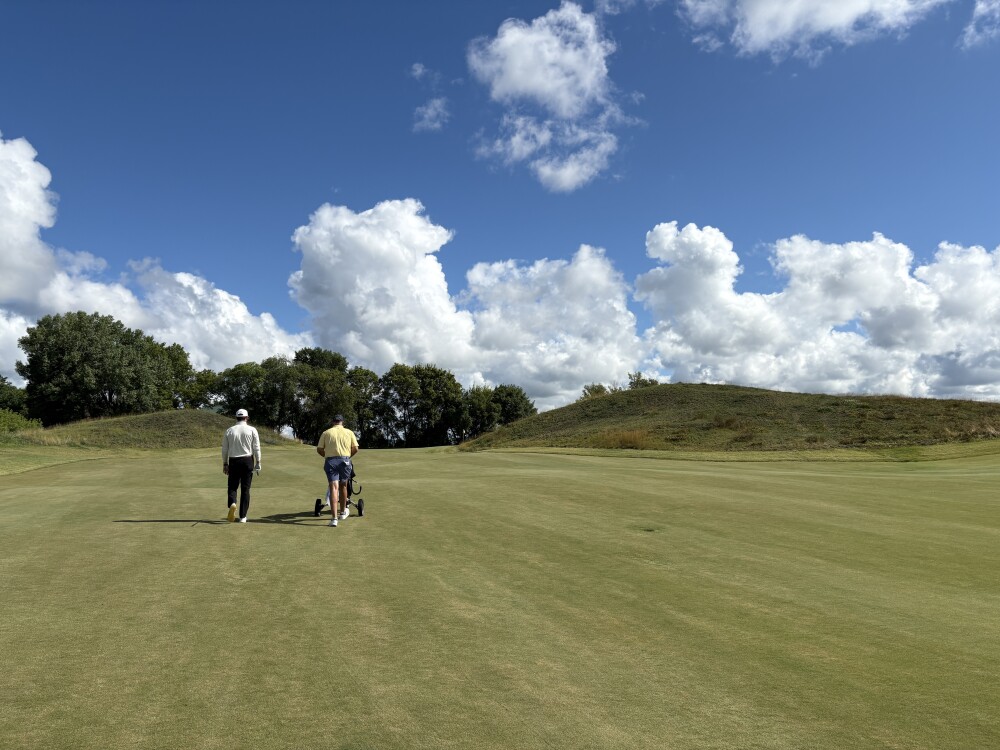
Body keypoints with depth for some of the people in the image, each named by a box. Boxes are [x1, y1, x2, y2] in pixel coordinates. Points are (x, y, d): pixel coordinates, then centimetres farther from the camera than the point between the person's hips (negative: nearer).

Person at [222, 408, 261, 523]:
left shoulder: (229, 431, 4)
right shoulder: (252, 430, -1)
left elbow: (224, 449, 6)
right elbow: (256, 448, -4)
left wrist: (225, 464, 13)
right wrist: (258, 462, 2)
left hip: (233, 461, 1)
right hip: (248, 460, -1)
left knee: (232, 486, 11)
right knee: (245, 489, 5)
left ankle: (232, 503, -21)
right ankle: (243, 516, 6)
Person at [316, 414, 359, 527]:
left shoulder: (326, 433, 8)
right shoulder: (349, 432, 9)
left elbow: (319, 449, 6)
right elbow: (355, 448, 5)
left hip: (330, 461, -1)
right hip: (345, 460, 1)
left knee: (333, 488, -5)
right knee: (343, 486, 19)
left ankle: (334, 518, -15)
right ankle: (343, 512, 34)